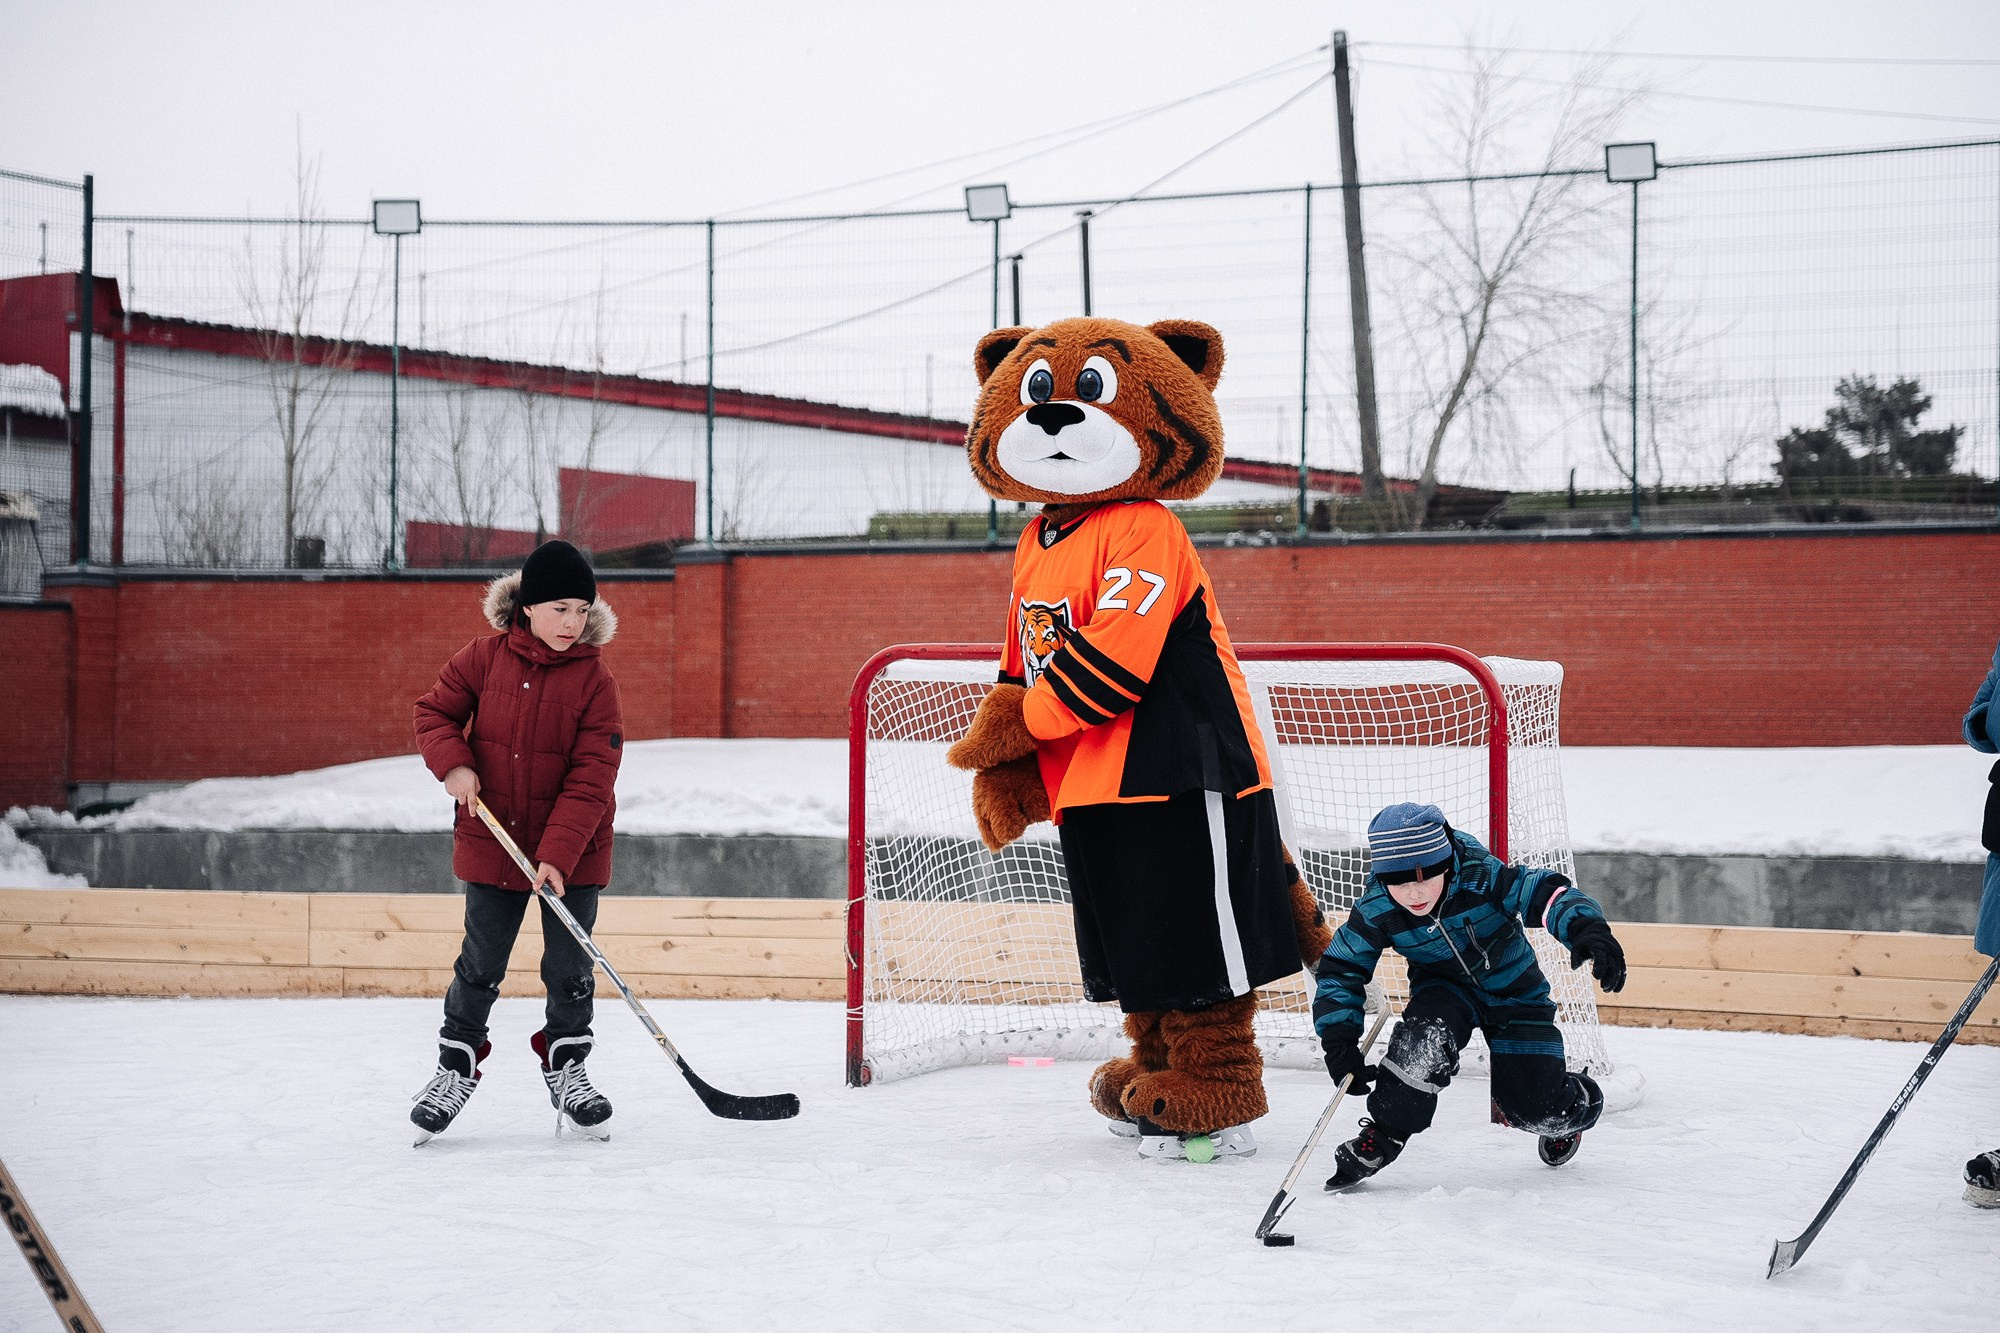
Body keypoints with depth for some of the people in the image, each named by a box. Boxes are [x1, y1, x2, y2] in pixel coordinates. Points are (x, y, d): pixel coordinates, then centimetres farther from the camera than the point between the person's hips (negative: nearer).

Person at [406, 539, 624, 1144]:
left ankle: (566, 1067, 23)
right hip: (493, 840, 1)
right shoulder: (485, 657, -5)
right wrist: (452, 763, -14)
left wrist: (558, 853, -22)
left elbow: (591, 778, -14)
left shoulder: (594, 680, -10)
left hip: (573, 850, -1)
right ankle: (455, 1067, 22)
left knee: (569, 964, 5)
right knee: (480, 963, 7)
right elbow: (435, 710, 6)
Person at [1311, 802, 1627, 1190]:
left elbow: (1547, 893, -37)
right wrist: (1339, 1041, -24)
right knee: (1426, 1036, -34)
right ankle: (1382, 1137, -16)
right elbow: (1339, 970, -13)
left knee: (1540, 1111, -6)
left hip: (1515, 993, -1)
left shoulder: (1481, 877, -31)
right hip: (1445, 990, 1)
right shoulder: (1376, 911, -22)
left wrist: (1586, 928, -57)